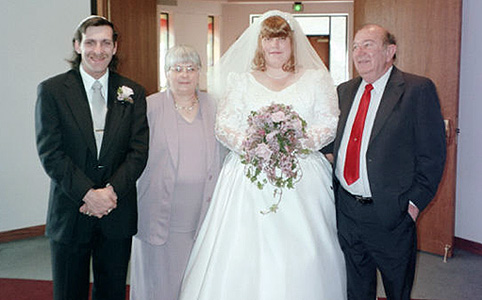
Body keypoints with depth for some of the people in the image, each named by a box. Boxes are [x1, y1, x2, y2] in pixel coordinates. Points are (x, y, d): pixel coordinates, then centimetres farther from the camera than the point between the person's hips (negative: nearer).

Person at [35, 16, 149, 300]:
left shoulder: (133, 93, 4)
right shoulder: (51, 90, -3)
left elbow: (139, 151, -2)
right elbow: (50, 152, -9)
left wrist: (112, 191, -15)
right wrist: (88, 194, -17)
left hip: (118, 214, 2)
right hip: (70, 214, -2)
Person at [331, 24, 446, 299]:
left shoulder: (418, 90, -9)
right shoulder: (345, 91, 9)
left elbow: (433, 153, -10)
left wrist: (415, 202, -13)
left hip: (390, 212, -4)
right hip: (346, 210, 5)